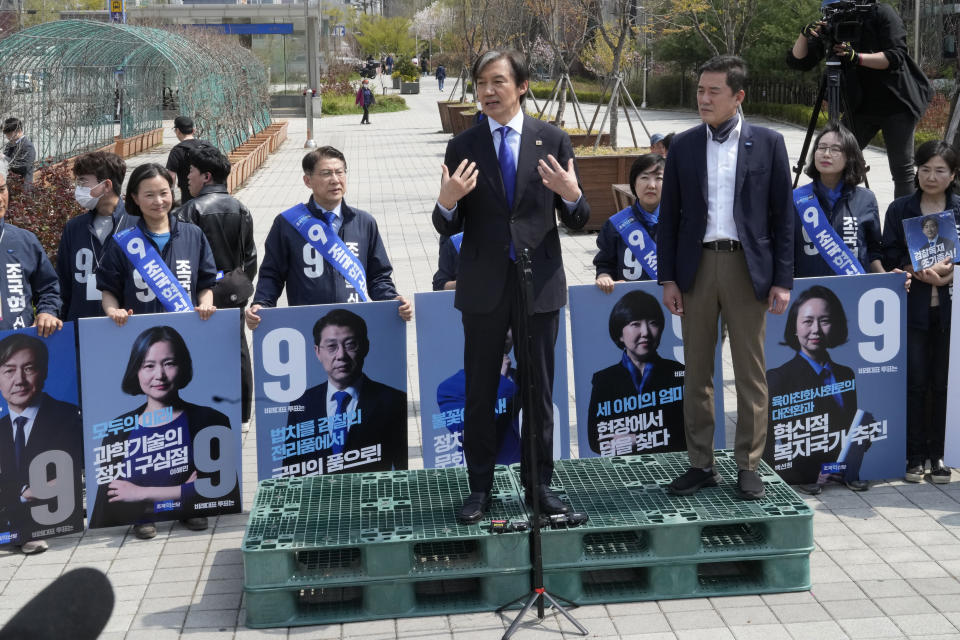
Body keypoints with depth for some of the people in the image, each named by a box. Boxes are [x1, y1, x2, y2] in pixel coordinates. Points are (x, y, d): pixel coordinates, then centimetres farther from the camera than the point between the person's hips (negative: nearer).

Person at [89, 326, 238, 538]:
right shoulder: (118, 430, 12)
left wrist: (142, 493, -1)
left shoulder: (210, 421, 7)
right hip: (135, 545, 1)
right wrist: (183, 493, -9)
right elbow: (106, 509, 4)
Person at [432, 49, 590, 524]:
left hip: (539, 282, 0)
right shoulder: (462, 146, 2)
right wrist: (446, 203, -20)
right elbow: (449, 227, 2)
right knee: (480, 393, 8)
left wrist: (572, 196, -20)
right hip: (483, 286, 0)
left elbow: (576, 221, 2)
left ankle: (539, 484, 23)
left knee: (539, 391, 9)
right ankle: (480, 488, 20)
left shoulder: (552, 141, 1)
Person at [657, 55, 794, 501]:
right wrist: (668, 277, 1)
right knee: (696, 371, 7)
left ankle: (748, 466, 12)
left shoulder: (767, 143, 2)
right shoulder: (683, 146, 7)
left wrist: (782, 279, -4)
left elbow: (782, 214, 2)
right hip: (697, 266, 2)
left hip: (747, 267, -2)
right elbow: (669, 214, 8)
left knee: (750, 372, 3)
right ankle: (701, 464, 16)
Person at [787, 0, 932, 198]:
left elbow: (896, 57, -20)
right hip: (859, 106, 4)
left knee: (902, 170, -6)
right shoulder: (829, 28, -1)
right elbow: (797, 61, -2)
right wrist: (805, 34, -21)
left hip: (896, 105, -4)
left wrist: (858, 57, -35)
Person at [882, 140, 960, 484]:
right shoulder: (900, 209, 7)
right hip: (912, 305, 0)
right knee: (914, 381, 0)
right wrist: (920, 271, -14)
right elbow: (889, 253, 1)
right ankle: (915, 454, 9)